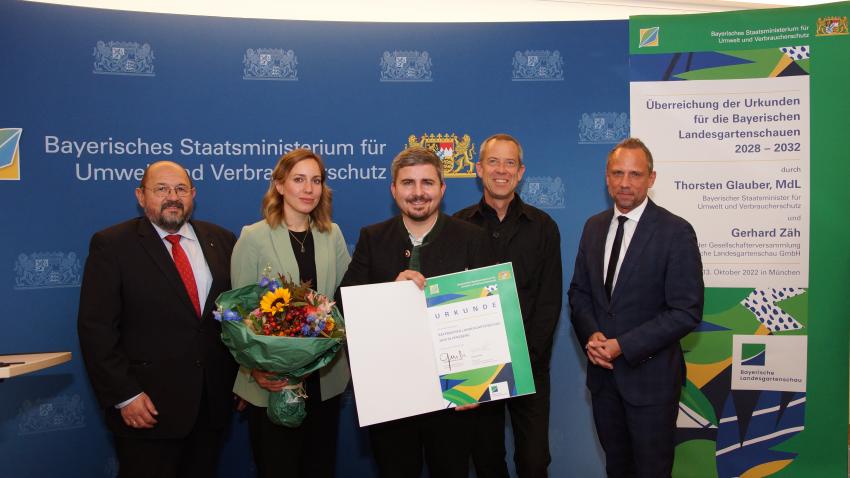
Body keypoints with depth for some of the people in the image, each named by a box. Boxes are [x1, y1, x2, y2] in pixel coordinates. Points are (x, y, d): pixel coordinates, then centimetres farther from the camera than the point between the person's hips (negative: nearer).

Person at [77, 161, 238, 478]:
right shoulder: (111, 244, -5)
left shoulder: (221, 240, 6)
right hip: (149, 406, -3)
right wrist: (124, 395, -13)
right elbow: (96, 327, -9)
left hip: (214, 402, 4)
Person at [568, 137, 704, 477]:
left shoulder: (676, 232, -13)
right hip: (602, 372, 5)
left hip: (649, 375, -4)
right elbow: (579, 292, 9)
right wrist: (590, 335, -10)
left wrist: (624, 346, -19)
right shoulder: (594, 227, 5)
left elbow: (686, 311, -16)